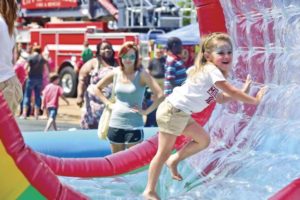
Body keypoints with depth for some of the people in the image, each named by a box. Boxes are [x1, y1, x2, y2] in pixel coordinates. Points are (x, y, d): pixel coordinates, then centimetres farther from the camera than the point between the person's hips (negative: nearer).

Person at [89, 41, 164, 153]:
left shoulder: (142, 74, -8)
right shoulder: (115, 73, 4)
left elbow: (159, 95, -15)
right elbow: (96, 88, 17)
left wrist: (146, 111, -12)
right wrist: (108, 104, 7)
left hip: (134, 126, -4)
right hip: (115, 124, 4)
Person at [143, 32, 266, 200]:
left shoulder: (211, 71, 12)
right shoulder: (212, 70, -18)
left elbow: (221, 99, 16)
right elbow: (231, 91, -22)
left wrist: (242, 92, 7)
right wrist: (254, 100, -14)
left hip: (182, 114, 10)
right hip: (172, 111, -10)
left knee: (204, 140, 15)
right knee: (164, 152, -4)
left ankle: (174, 161, 26)